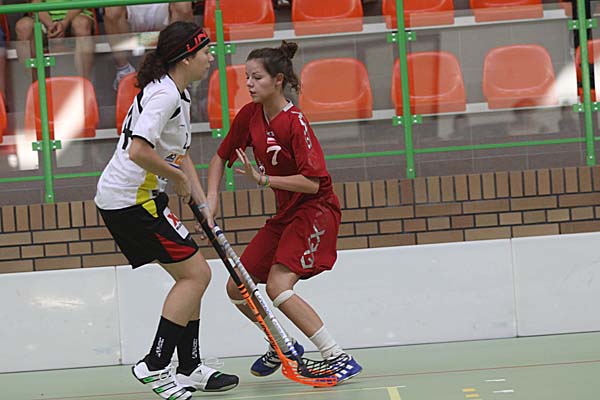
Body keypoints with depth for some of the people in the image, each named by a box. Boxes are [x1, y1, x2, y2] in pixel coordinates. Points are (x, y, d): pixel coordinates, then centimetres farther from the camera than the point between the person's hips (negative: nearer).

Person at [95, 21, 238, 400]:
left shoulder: (180, 94, 14)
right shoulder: (164, 94, -19)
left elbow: (181, 153, 22)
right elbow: (138, 151, -30)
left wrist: (201, 203, 13)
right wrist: (178, 176, -15)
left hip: (140, 198, 10)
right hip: (131, 199, -10)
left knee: (191, 275, 14)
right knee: (196, 273, -8)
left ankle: (190, 369, 20)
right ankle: (155, 366, -5)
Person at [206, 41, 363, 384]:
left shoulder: (296, 123, -21)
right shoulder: (250, 115, 0)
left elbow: (312, 182, -25)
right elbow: (221, 157, 12)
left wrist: (263, 179, -30)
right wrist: (211, 199, 0)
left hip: (315, 211, -8)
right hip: (285, 215, 8)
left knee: (278, 285, -23)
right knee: (237, 287, 7)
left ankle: (341, 359, -18)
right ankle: (282, 346, 29)